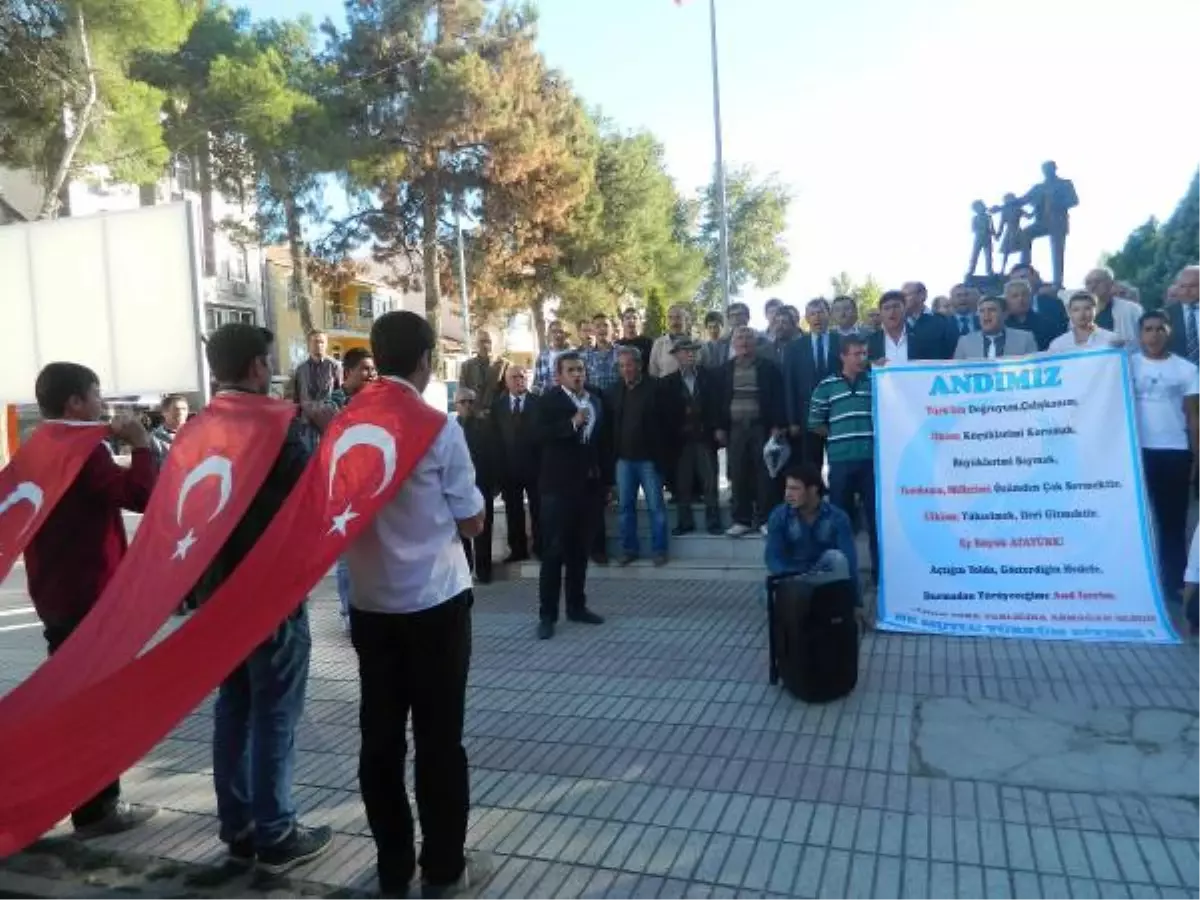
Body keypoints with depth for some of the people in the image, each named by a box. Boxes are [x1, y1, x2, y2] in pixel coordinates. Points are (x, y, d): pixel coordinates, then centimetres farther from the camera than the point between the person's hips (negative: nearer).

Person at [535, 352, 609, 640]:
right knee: (554, 551, -3)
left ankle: (576, 606, 22)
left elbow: (603, 442, 15)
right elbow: (541, 435, -17)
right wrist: (572, 424, -26)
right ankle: (547, 614, 2)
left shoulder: (596, 402, 13)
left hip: (588, 485, 5)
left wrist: (606, 480, 12)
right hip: (559, 485, -5)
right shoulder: (549, 401, -3)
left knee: (579, 550, 12)